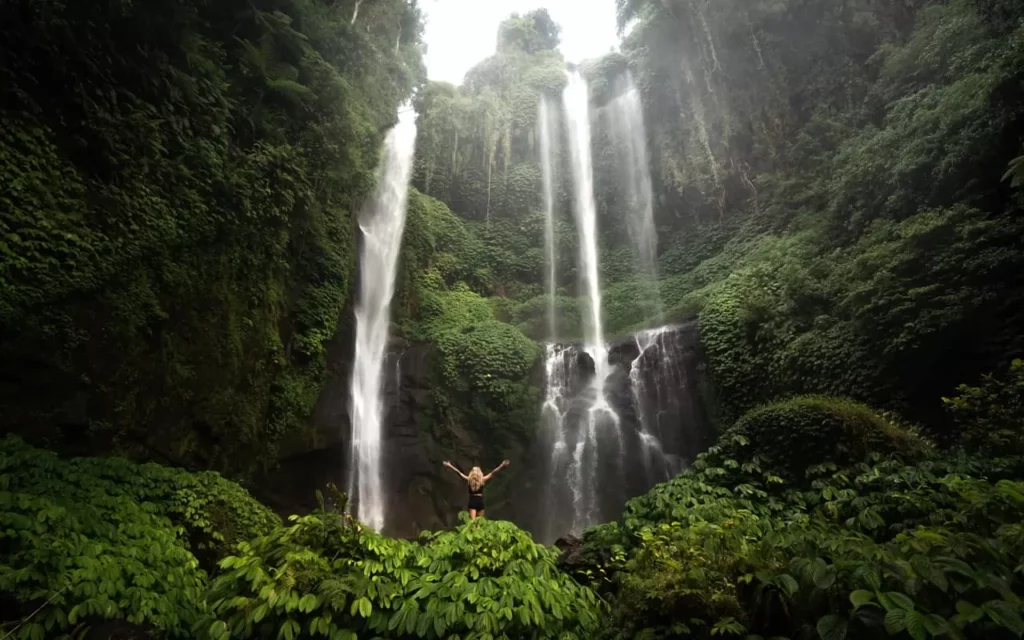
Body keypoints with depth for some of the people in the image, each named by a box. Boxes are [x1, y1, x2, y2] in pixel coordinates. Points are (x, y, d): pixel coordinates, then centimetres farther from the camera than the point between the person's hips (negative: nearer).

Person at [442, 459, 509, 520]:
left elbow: (459, 473, 4)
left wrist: (450, 466, 11)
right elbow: (493, 473, -2)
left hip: (472, 502, 0)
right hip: (480, 502, 0)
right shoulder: (483, 480, -2)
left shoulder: (469, 480, 0)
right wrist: (502, 466, -1)